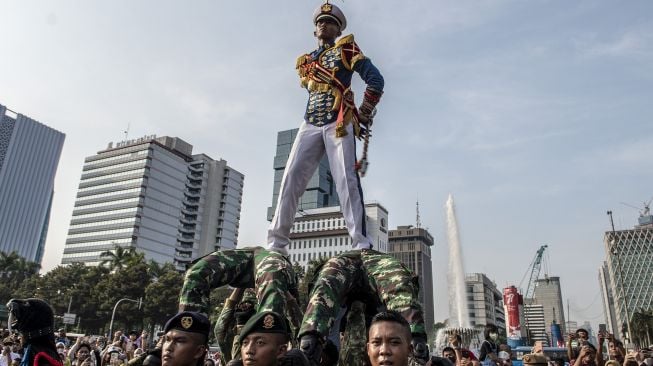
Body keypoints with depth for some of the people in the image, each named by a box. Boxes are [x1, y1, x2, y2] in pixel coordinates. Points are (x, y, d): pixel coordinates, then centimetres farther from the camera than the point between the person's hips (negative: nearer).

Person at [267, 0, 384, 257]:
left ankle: (361, 246, -13)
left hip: (339, 124, -4)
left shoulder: (346, 49, 10)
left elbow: (375, 79, 1)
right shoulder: (304, 62, 23)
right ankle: (276, 244, -4)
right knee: (291, 178, -6)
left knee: (346, 181, -14)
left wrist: (362, 115, -2)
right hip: (310, 125, 5)